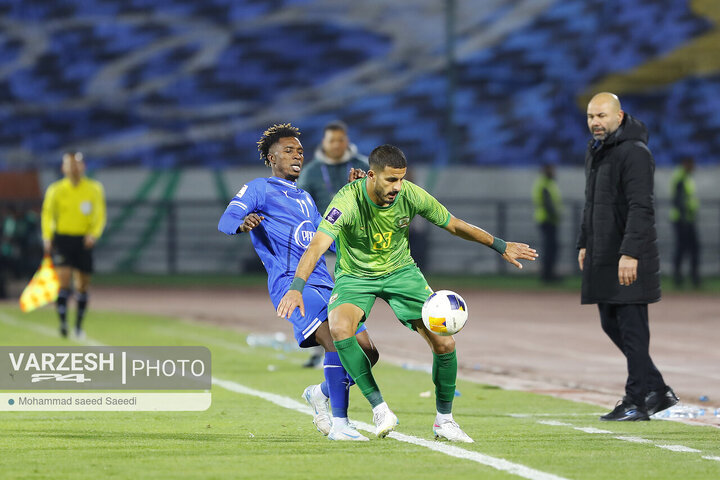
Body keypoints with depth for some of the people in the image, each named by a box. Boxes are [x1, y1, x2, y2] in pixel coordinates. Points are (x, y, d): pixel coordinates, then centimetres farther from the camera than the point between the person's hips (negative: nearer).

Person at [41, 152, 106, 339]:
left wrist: (93, 234, -15)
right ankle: (63, 322, -20)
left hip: (83, 241, 2)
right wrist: (47, 238, -9)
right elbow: (47, 214, 4)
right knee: (64, 281, -17)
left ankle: (79, 325, 19)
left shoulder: (94, 189, 3)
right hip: (62, 238, -2)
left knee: (83, 286, 6)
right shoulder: (55, 190, 1)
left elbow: (99, 215, 2)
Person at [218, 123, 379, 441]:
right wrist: (242, 223, -33)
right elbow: (225, 221, -7)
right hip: (291, 283, -8)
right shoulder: (259, 189, 8)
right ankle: (339, 424, -26)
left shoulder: (305, 198, 30)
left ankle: (321, 393, 24)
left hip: (324, 284, 8)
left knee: (366, 352, -2)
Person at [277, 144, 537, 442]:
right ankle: (378, 406, -23)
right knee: (339, 327, -34)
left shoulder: (411, 196, -17)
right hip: (355, 276, -3)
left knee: (444, 343, -9)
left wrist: (500, 246, 2)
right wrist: (296, 288, -53)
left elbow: (454, 225, -1)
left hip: (400, 271, 3)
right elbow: (318, 245, -38)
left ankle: (444, 420, 13)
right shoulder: (348, 201, -28)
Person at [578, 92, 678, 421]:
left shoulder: (634, 152, -14)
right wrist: (584, 244, 21)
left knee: (631, 327, -6)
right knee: (611, 324, 12)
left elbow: (641, 208, -21)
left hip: (629, 260, -10)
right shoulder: (595, 152, 16)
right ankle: (658, 391, 19)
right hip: (602, 257, 10)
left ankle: (636, 402, -1)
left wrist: (630, 253, -26)